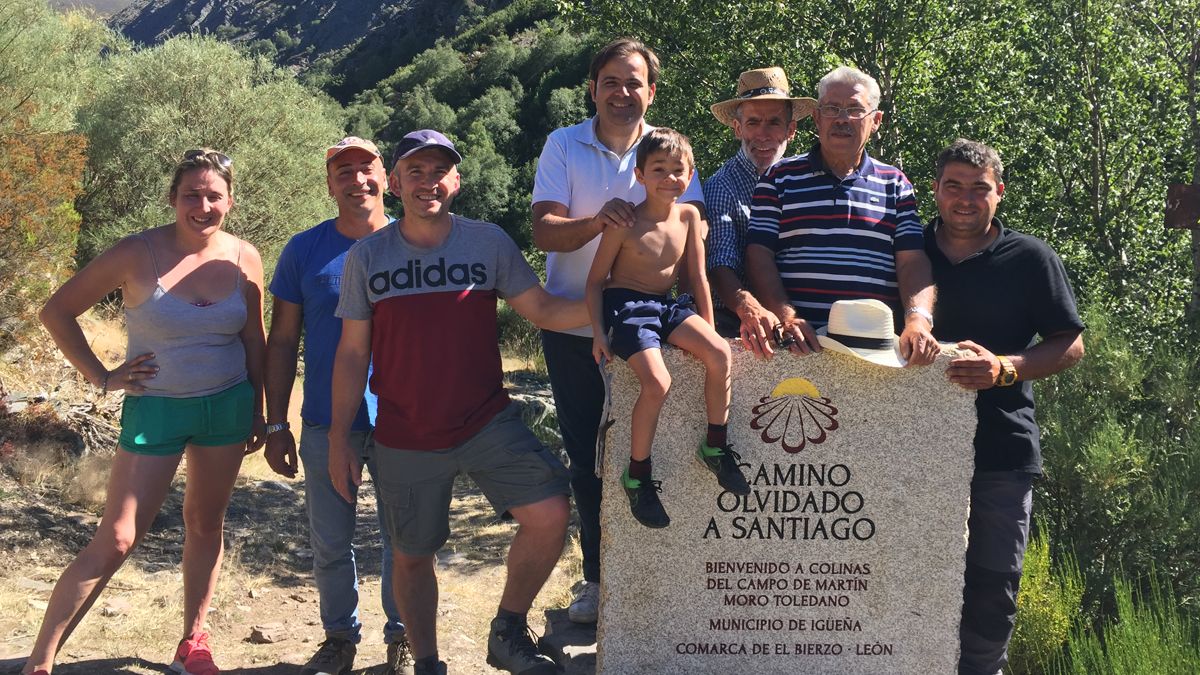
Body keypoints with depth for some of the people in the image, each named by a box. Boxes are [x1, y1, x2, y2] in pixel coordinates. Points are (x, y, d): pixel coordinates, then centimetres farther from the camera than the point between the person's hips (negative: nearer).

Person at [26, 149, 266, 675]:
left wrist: (258, 413, 12)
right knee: (115, 541, -5)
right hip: (155, 409, -3)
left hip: (227, 405, 4)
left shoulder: (244, 259, -2)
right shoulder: (138, 255, -13)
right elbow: (57, 311, -6)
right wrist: (100, 377, -8)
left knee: (205, 524, 14)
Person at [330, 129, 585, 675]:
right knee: (411, 557, 11)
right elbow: (352, 354, 2)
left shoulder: (488, 242, -1)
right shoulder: (367, 257, -1)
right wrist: (339, 439, 0)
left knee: (549, 513, -17)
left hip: (488, 423, 0)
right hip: (405, 440, 0)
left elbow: (543, 310, -1)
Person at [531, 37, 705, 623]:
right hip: (572, 327, 0)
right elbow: (544, 232, -11)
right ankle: (599, 576, 23)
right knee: (586, 457, 8)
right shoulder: (563, 146, -1)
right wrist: (597, 221, -32)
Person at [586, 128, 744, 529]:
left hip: (667, 305, 5)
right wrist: (598, 331, -12)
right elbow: (596, 279, -5)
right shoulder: (625, 223, -11)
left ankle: (715, 446, -3)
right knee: (657, 382, -25)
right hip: (626, 305, -5)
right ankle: (637, 475, -8)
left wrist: (708, 329, 8)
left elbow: (698, 275, 9)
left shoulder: (688, 216, 2)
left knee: (719, 352, -20)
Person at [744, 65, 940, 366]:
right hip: (802, 342, -2)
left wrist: (918, 320, -12)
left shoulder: (894, 184, 17)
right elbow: (760, 254, 5)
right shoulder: (780, 178, 13)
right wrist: (786, 317, -12)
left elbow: (912, 261, 7)